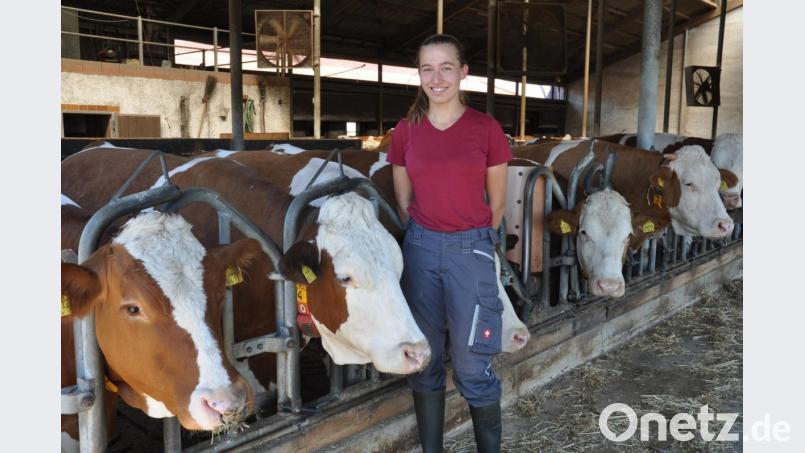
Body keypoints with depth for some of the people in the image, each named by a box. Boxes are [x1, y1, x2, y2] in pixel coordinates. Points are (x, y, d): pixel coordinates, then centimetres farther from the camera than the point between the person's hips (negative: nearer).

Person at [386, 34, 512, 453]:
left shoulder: (486, 129, -4)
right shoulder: (406, 131, 3)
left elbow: (496, 203, 5)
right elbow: (403, 201, 11)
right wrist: (422, 241, 12)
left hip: (471, 250, -2)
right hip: (420, 249, 3)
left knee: (472, 366, 2)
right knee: (424, 359, 10)